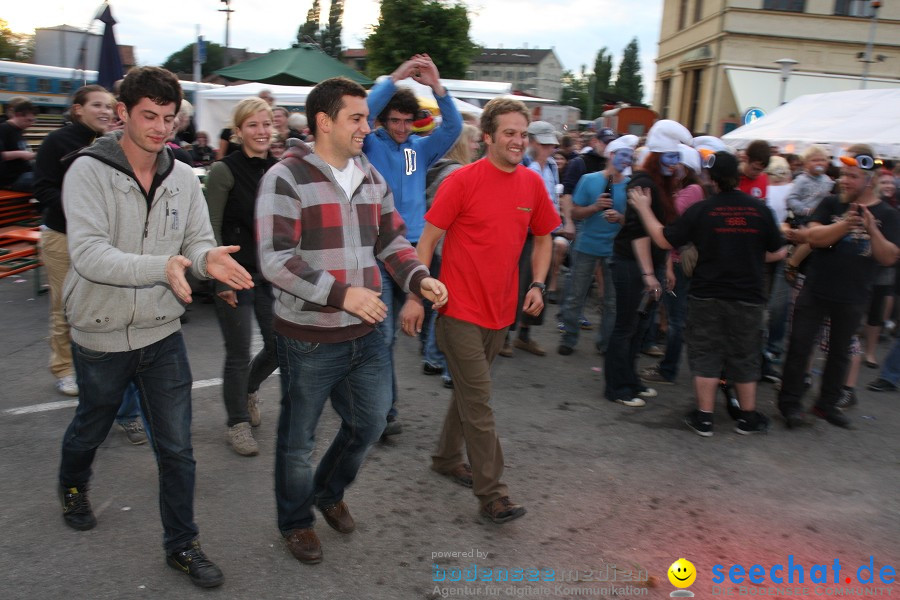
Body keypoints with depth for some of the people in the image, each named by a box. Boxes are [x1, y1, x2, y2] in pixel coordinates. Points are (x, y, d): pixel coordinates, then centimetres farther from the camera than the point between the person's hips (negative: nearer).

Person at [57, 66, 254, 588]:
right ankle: (73, 487, 57)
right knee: (91, 429, 24)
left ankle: (182, 545, 24)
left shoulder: (183, 178, -1)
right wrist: (162, 267, -40)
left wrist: (208, 259, -26)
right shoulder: (89, 172, -15)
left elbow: (199, 243, -1)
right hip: (101, 335, -2)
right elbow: (88, 254, -25)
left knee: (177, 448, 6)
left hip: (163, 334, 3)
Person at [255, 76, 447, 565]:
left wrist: (419, 279, -4)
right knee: (298, 439, 12)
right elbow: (275, 260, -20)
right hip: (308, 340, -6)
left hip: (365, 336, 6)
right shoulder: (285, 178, -14)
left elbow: (391, 240, 14)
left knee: (370, 422, 19)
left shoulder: (371, 177, 8)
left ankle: (329, 492, 47)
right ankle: (295, 521, 38)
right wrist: (341, 294, -26)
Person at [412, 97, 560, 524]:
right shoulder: (463, 180, -12)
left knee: (469, 391, 19)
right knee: (478, 401, -3)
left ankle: (446, 457, 39)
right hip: (461, 309, -6)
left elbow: (543, 238, 16)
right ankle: (491, 493, 5)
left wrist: (538, 284, 2)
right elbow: (428, 239, -9)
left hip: (500, 310, 6)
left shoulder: (532, 184, 4)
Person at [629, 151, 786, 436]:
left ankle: (704, 418, 15)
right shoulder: (760, 210, -5)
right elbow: (778, 253, 3)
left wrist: (643, 209, 5)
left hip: (707, 296, -1)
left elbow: (664, 240, -5)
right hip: (749, 297, 2)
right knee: (744, 356, 15)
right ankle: (748, 417, 28)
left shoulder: (701, 210, -11)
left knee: (706, 354, 10)